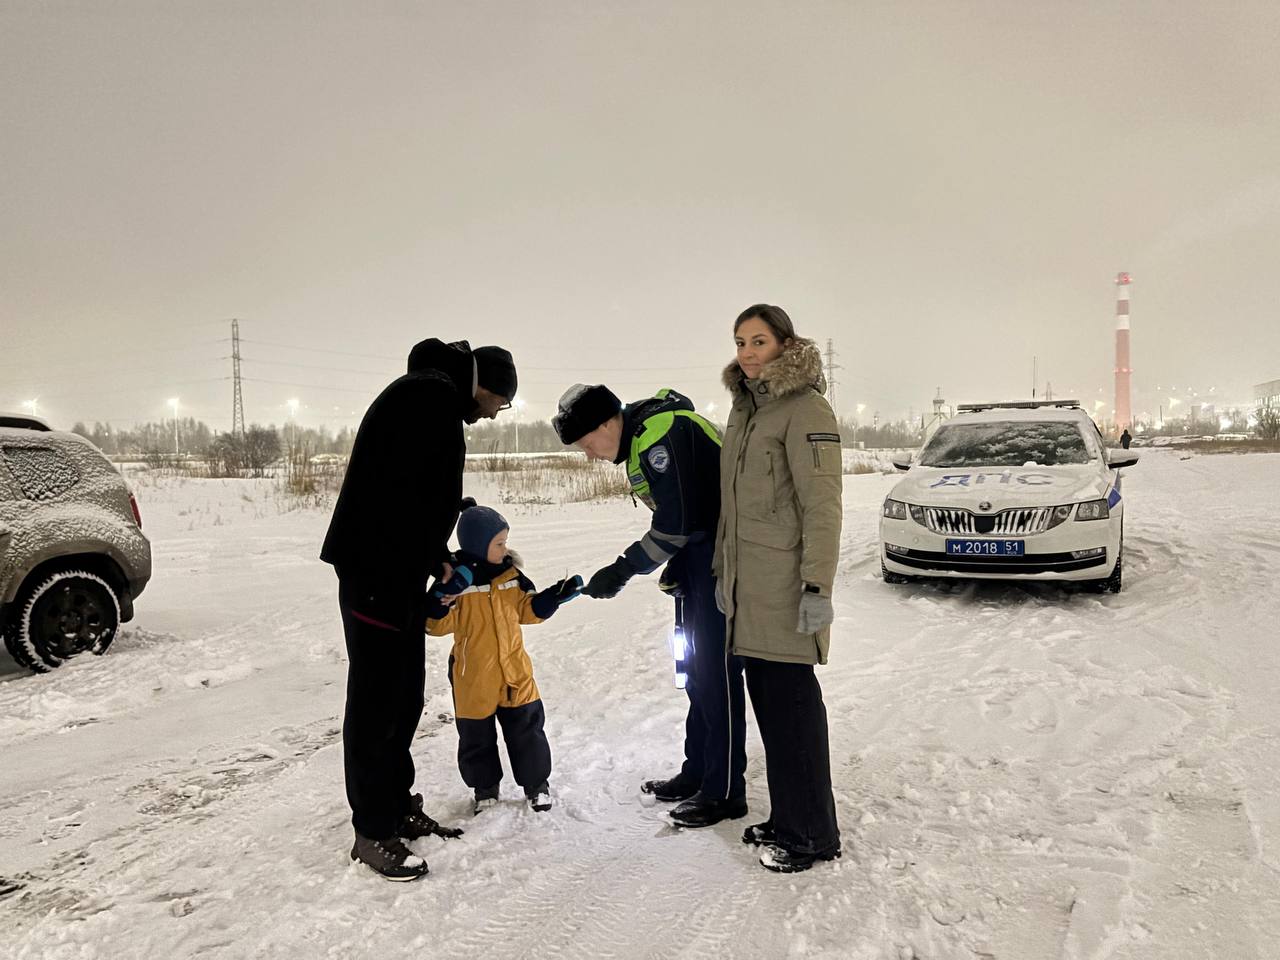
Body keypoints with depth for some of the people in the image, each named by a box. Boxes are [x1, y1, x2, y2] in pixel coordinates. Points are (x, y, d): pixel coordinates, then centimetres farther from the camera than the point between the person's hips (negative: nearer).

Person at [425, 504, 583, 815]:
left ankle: (536, 783, 29)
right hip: (473, 678, -3)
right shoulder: (455, 578, -14)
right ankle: (485, 788, 33)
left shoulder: (510, 574, 2)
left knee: (527, 729, 12)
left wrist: (556, 595, -5)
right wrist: (445, 594, -35)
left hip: (515, 672, 4)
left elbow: (529, 609, 9)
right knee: (477, 737, 13)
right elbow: (437, 624, -17)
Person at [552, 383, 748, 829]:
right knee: (697, 667, 15)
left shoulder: (660, 432, -21)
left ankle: (725, 791, 6)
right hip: (697, 553, 10)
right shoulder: (642, 436, 12)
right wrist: (676, 567, 9)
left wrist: (623, 569, -14)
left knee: (716, 670, -5)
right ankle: (698, 772, 27)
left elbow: (675, 523, -22)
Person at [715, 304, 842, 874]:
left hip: (787, 587, -8)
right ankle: (785, 819, 26)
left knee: (793, 702, -2)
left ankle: (813, 833, 12)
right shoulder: (744, 410, 17)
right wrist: (722, 570, 21)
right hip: (747, 588, 8)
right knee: (767, 702, 13)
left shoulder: (805, 409, -10)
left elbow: (822, 506, -16)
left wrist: (818, 586, -20)